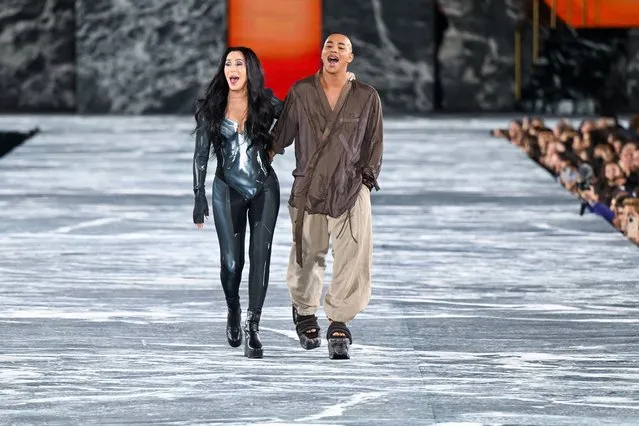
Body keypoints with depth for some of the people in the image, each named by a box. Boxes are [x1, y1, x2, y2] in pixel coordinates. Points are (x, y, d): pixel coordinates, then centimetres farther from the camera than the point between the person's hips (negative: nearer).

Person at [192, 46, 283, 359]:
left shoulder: (267, 104, -2)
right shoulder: (211, 108, -2)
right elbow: (201, 154, -1)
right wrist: (199, 196, -6)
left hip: (263, 188, 0)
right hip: (228, 190, 0)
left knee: (260, 255, -9)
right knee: (231, 261, -2)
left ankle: (252, 327, -6)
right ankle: (233, 312, 27)